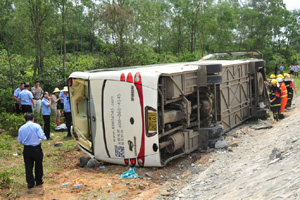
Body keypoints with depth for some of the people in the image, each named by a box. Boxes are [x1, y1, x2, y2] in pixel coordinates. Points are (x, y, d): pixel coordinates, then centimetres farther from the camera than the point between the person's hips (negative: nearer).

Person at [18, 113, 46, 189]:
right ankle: (39, 181, 26)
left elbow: (19, 141, 5)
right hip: (36, 148, -2)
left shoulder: (21, 128, 2)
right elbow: (42, 136, -18)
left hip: (26, 149, 2)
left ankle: (30, 183, 15)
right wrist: (45, 138, 4)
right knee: (38, 165, 15)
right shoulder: (36, 126, -8)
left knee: (28, 166, 12)